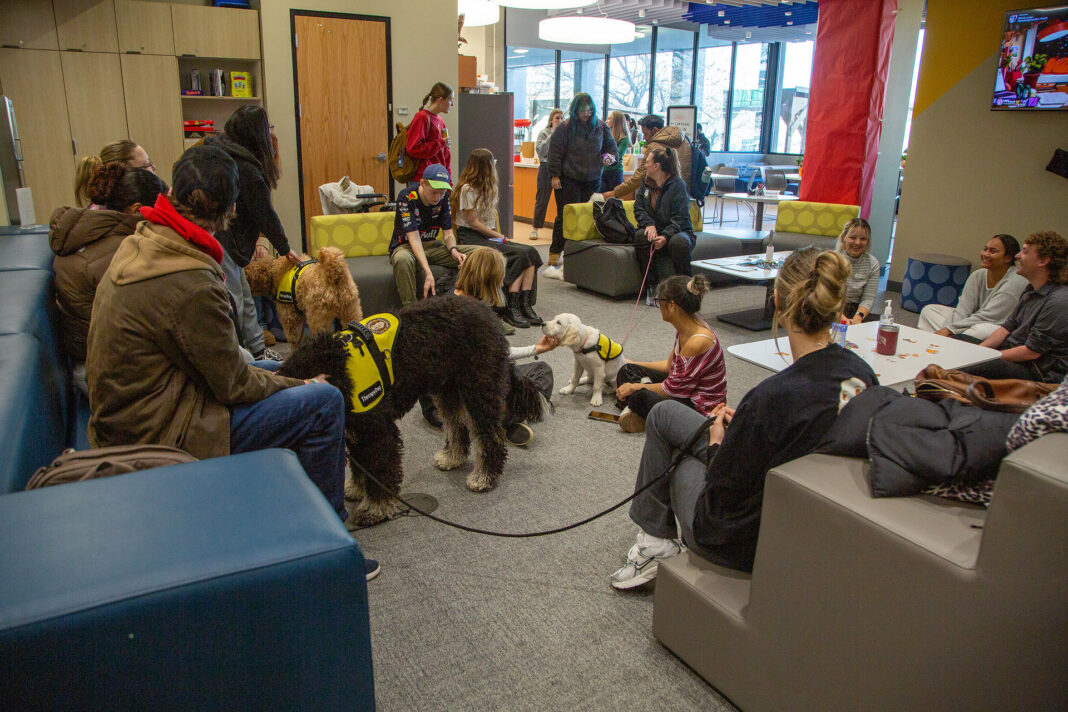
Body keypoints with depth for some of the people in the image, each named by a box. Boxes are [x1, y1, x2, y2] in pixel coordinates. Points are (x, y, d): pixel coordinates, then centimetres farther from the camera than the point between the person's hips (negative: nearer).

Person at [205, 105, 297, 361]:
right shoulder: (247, 169, -16)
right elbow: (265, 214, -8)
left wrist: (251, 243, 24)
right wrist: (285, 249, 6)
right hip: (218, 243, -10)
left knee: (243, 298, 18)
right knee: (232, 304, -3)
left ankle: (258, 350, 28)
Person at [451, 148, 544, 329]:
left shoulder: (488, 187, 18)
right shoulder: (467, 189, -10)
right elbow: (473, 223, -12)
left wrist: (498, 235, 5)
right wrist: (499, 237, -7)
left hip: (489, 236, 8)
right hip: (470, 238, -8)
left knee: (530, 252, -17)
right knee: (520, 255, -26)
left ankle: (525, 304, -24)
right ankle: (511, 308, -24)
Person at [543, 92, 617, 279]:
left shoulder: (600, 127, 8)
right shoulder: (564, 128, -4)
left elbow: (610, 145, 21)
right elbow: (555, 153, -5)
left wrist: (611, 156, -1)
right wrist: (554, 176, -11)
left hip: (592, 181, 4)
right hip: (568, 180, -4)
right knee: (565, 218, -6)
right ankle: (553, 261, -1)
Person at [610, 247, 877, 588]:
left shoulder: (775, 395, -35)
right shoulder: (862, 374, -11)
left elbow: (722, 503, -22)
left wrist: (716, 443, -3)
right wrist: (744, 423, 5)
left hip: (749, 542, -7)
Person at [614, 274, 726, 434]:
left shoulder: (698, 341, -29)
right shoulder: (685, 329, 0)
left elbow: (673, 388, -21)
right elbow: (670, 365, 15)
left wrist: (633, 387, -10)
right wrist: (633, 364, 21)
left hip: (702, 409, -10)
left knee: (640, 396, -34)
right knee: (627, 371, 5)